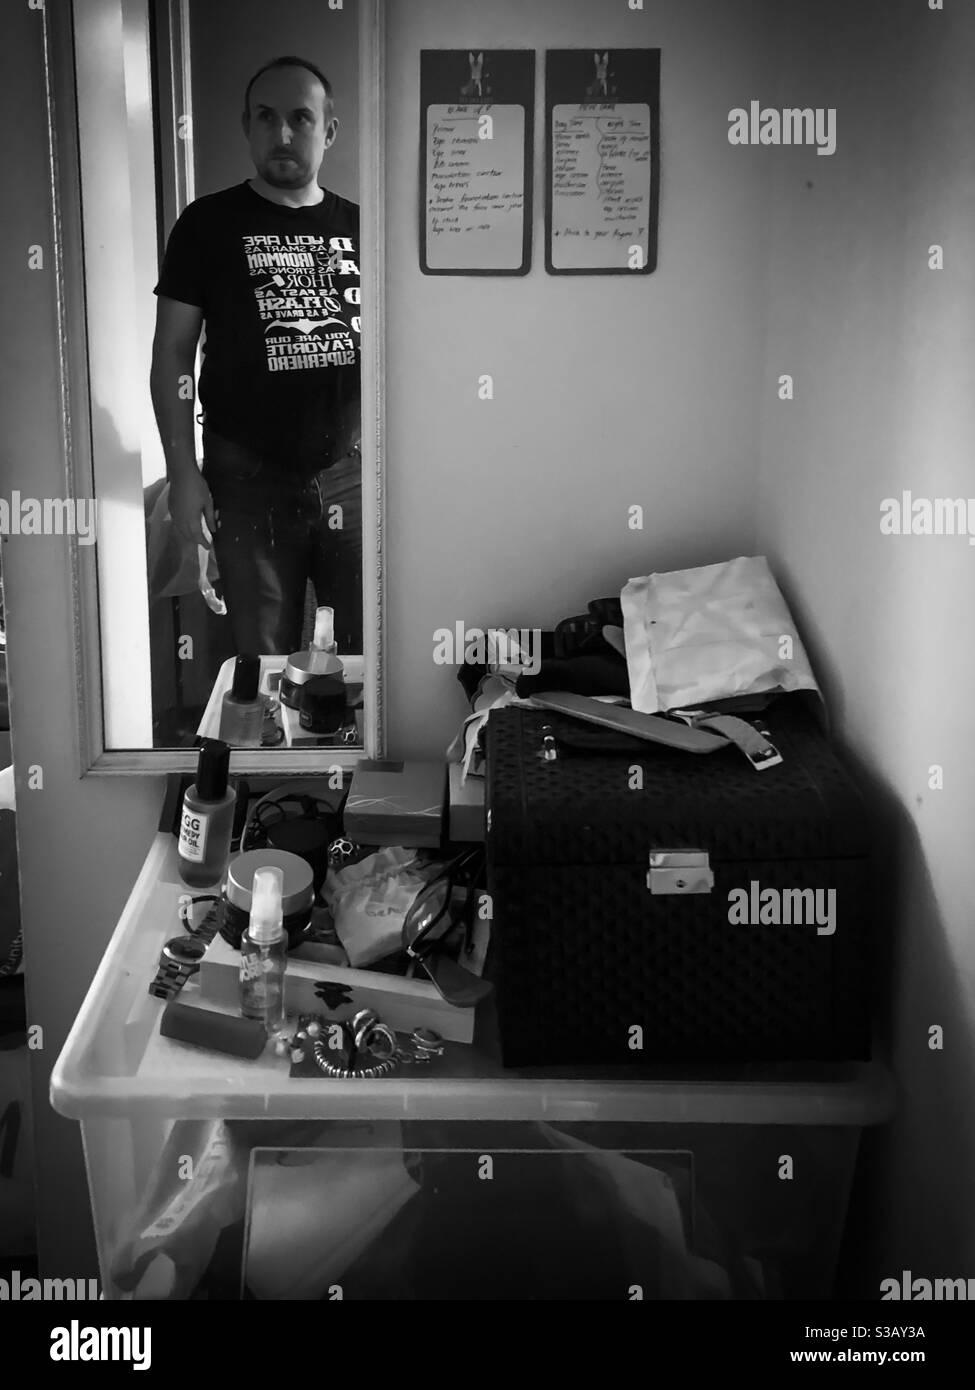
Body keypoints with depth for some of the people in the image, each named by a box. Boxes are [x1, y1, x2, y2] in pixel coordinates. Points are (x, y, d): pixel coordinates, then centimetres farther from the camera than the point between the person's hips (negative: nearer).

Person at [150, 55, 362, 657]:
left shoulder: (359, 226, 9)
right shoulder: (209, 224, 2)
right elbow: (173, 352, 1)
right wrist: (183, 472, -7)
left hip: (353, 473, 2)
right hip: (249, 479, -2)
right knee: (265, 658, 6)